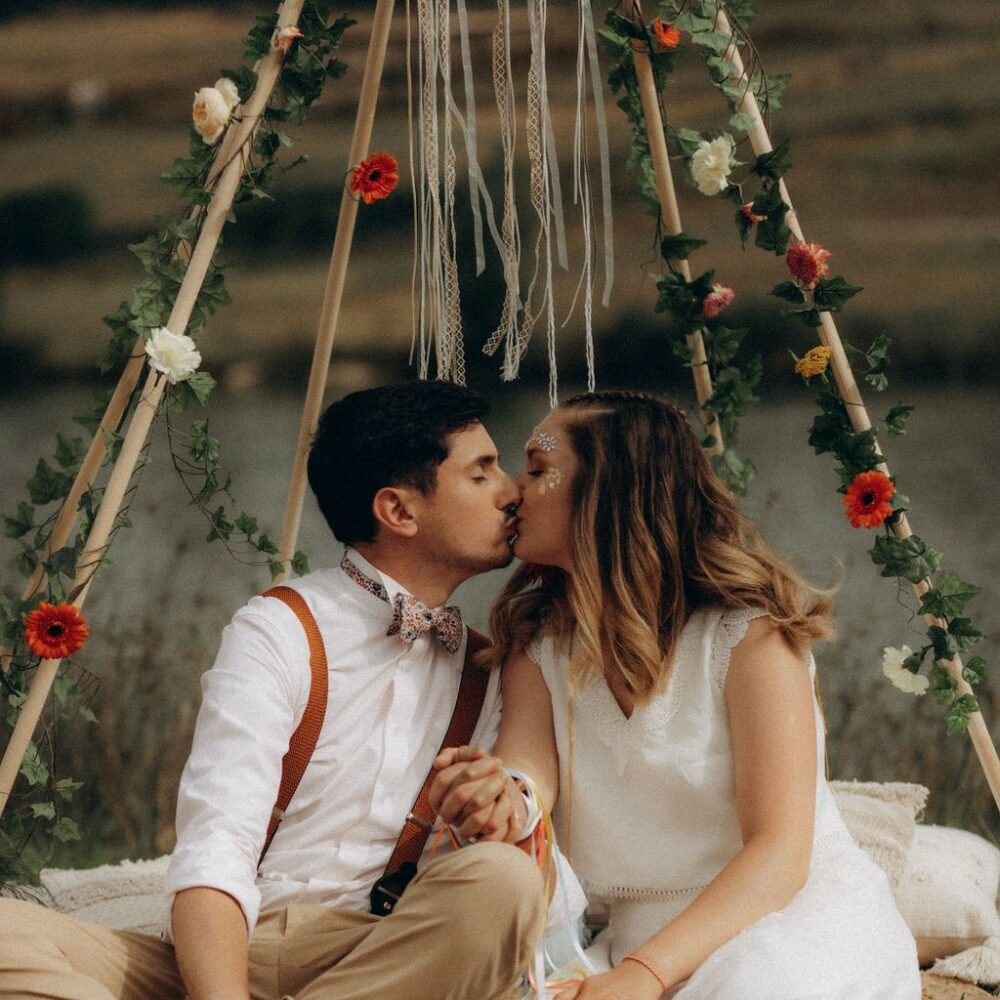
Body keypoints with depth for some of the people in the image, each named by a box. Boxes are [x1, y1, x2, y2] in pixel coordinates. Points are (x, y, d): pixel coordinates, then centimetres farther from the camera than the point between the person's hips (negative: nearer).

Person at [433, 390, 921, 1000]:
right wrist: (493, 802, -37)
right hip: (642, 940, 4)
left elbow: (780, 855, -20)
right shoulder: (540, 647, 7)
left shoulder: (746, 633, -12)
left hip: (801, 920, -3)